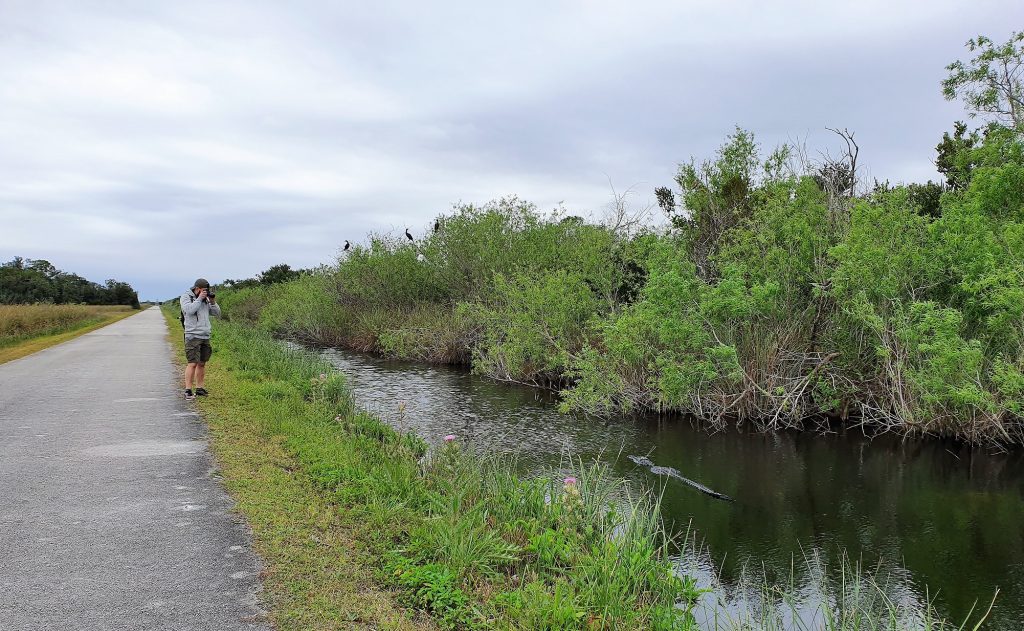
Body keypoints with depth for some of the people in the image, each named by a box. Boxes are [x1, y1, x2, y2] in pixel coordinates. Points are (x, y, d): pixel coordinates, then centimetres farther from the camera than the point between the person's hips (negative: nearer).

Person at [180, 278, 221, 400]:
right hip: (193, 336, -6)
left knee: (202, 363, 8)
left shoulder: (206, 299, 13)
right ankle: (188, 391, -8)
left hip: (205, 336, 6)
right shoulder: (186, 297, -2)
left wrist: (213, 302, -1)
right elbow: (189, 310, -20)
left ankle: (199, 389, 15)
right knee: (193, 363, -11)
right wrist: (199, 299, -15)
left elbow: (217, 314, 13)